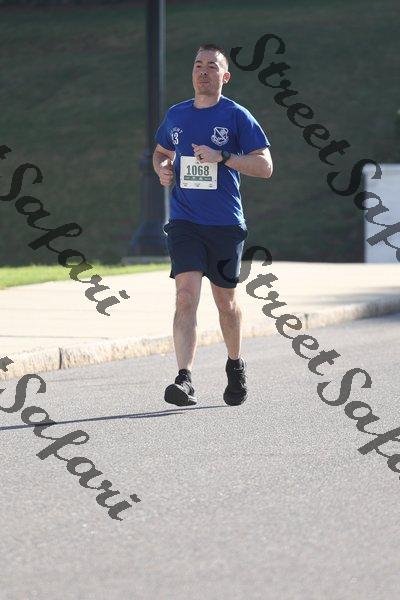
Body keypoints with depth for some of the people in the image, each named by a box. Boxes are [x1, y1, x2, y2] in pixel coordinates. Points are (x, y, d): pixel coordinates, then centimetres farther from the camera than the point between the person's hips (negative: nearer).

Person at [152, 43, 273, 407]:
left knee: (226, 301, 11)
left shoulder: (237, 117, -3)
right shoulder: (176, 115, 9)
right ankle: (185, 379, -23)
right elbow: (161, 152, 27)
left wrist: (221, 157, -19)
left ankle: (235, 366, 36)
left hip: (226, 224, -2)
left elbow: (265, 166, -8)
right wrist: (162, 169, 3)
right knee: (186, 296, -15)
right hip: (184, 223, 2)